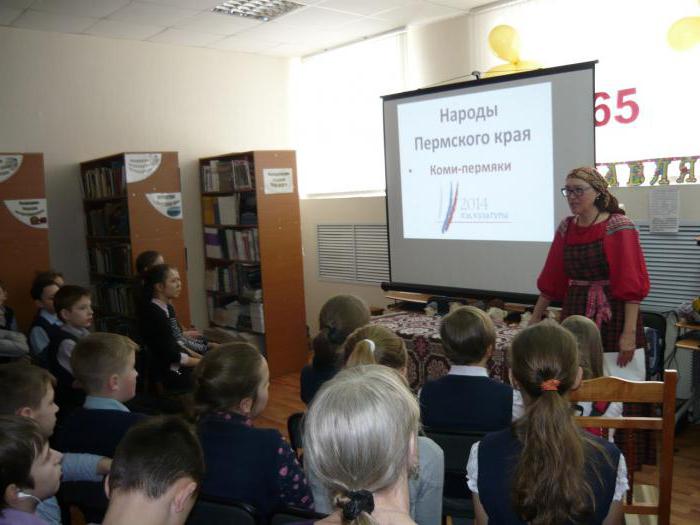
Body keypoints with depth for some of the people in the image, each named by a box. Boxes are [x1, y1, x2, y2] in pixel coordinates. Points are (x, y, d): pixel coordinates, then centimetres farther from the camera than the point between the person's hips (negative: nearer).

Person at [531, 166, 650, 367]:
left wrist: (630, 332, -21)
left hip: (613, 317, -5)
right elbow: (551, 278, 11)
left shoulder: (619, 226, -10)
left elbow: (631, 282, -15)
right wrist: (535, 317, 12)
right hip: (574, 314, 5)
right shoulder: (566, 227, 7)